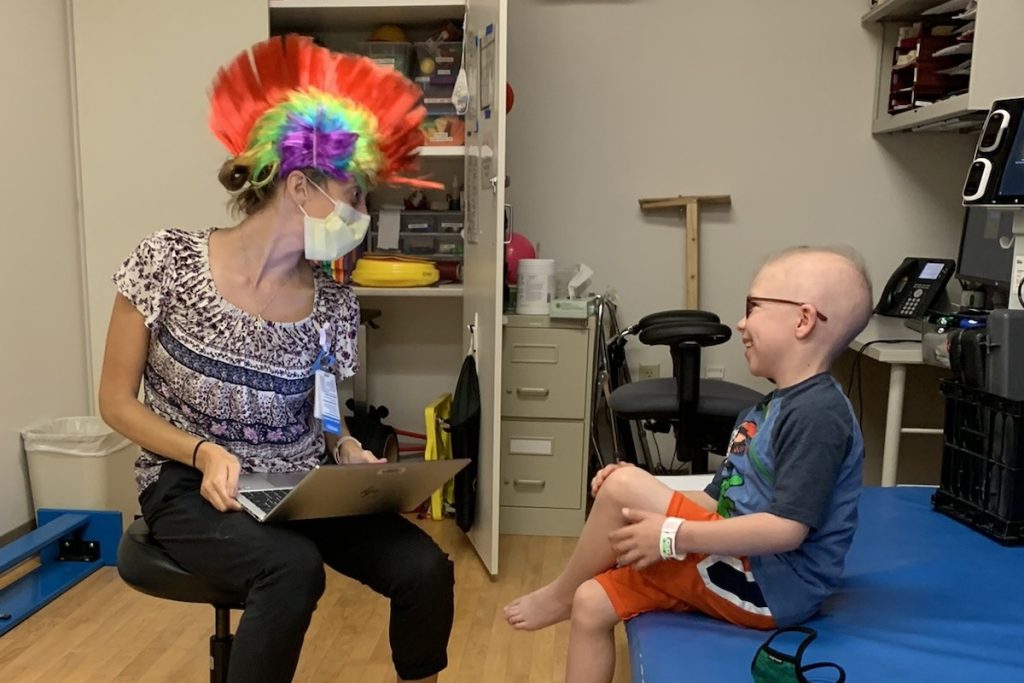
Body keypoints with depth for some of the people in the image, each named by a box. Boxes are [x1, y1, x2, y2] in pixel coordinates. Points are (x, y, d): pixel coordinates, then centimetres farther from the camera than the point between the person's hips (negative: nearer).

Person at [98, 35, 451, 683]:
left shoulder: (334, 305, -4)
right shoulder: (169, 259, -11)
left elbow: (321, 414, 9)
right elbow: (117, 401, -6)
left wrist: (349, 450, -13)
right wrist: (206, 453, -21)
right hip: (190, 484, -3)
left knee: (425, 567, -18)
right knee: (294, 566, -34)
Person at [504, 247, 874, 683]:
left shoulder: (818, 413, -17)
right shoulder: (768, 409, 15)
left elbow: (787, 529, -25)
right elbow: (719, 501, 16)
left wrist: (673, 536, -23)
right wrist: (650, 498, 2)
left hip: (771, 587, -9)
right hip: (741, 570, 9)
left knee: (623, 486, -18)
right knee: (593, 604, -1)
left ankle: (559, 595, 8)